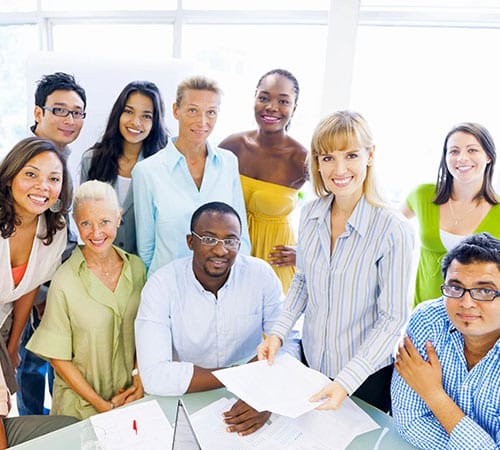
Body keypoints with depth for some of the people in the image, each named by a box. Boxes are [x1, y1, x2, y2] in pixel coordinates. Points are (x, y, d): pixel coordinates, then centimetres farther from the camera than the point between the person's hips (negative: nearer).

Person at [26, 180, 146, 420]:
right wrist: (102, 405, -10)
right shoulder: (64, 282, -17)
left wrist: (140, 378, -5)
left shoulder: (136, 267, -5)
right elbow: (58, 358, -10)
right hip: (80, 404, -3)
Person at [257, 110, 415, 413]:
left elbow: (393, 318, -18)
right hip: (311, 360, 5)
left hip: (367, 375, -4)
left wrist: (346, 381, -24)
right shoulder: (310, 213, -7)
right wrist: (278, 333, -6)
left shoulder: (394, 229, -24)